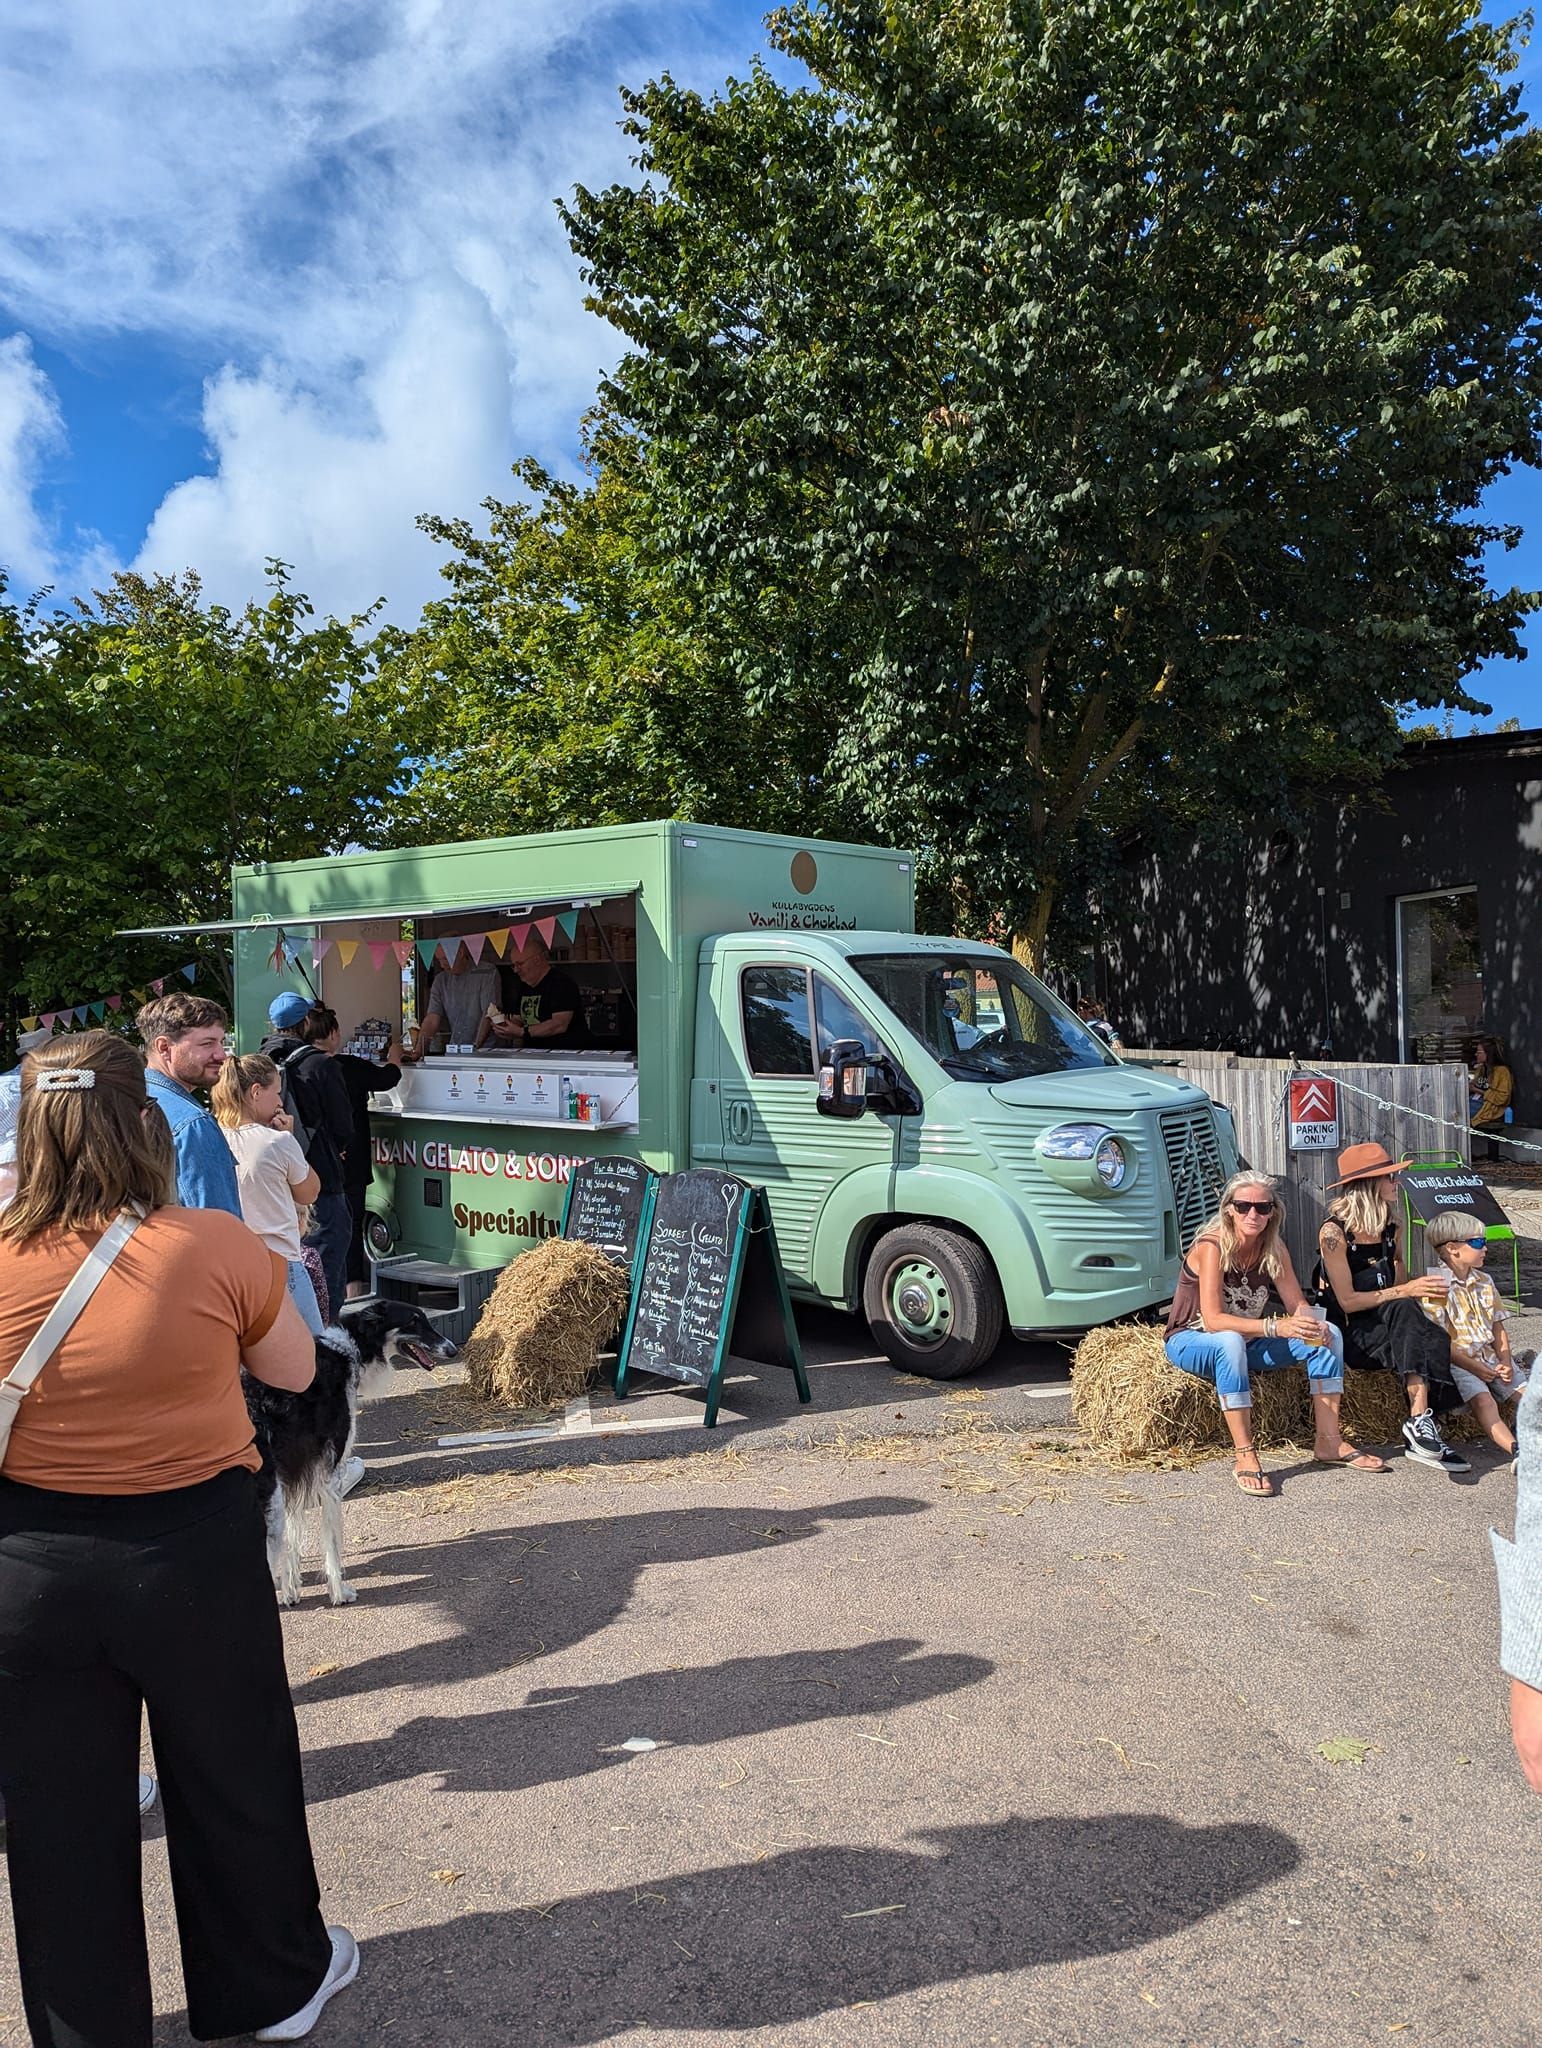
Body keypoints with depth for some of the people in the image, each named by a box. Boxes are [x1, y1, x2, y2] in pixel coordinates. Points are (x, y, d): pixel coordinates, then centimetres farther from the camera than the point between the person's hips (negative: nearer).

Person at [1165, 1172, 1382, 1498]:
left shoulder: (1273, 1248, -4)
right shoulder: (1212, 1246, -24)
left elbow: (1297, 1304, -4)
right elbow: (1213, 1319, -32)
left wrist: (1313, 1325, -28)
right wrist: (1275, 1327, -43)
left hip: (1246, 1341, 7)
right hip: (1192, 1341, -7)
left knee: (1329, 1334, -9)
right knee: (1231, 1342, -41)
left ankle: (1328, 1442, -9)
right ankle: (1245, 1456, -38)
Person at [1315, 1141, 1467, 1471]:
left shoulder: (1391, 1228, 10)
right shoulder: (1334, 1231, -11)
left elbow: (1401, 1284, 16)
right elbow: (1347, 1300, -14)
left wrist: (1424, 1291, -5)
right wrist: (1405, 1291, -20)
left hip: (1387, 1328, 6)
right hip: (1350, 1335, -6)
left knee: (1434, 1339, -25)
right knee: (1404, 1310, -33)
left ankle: (1420, 1432, -32)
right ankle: (1420, 1421, -41)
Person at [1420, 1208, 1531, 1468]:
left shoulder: (1484, 1282, 15)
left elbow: (1498, 1328, 18)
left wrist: (1505, 1362, 1)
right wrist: (1473, 1366, -17)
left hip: (1490, 1358, 8)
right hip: (1457, 1362, -8)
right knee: (1483, 1400, -28)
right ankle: (1516, 1450, -44)